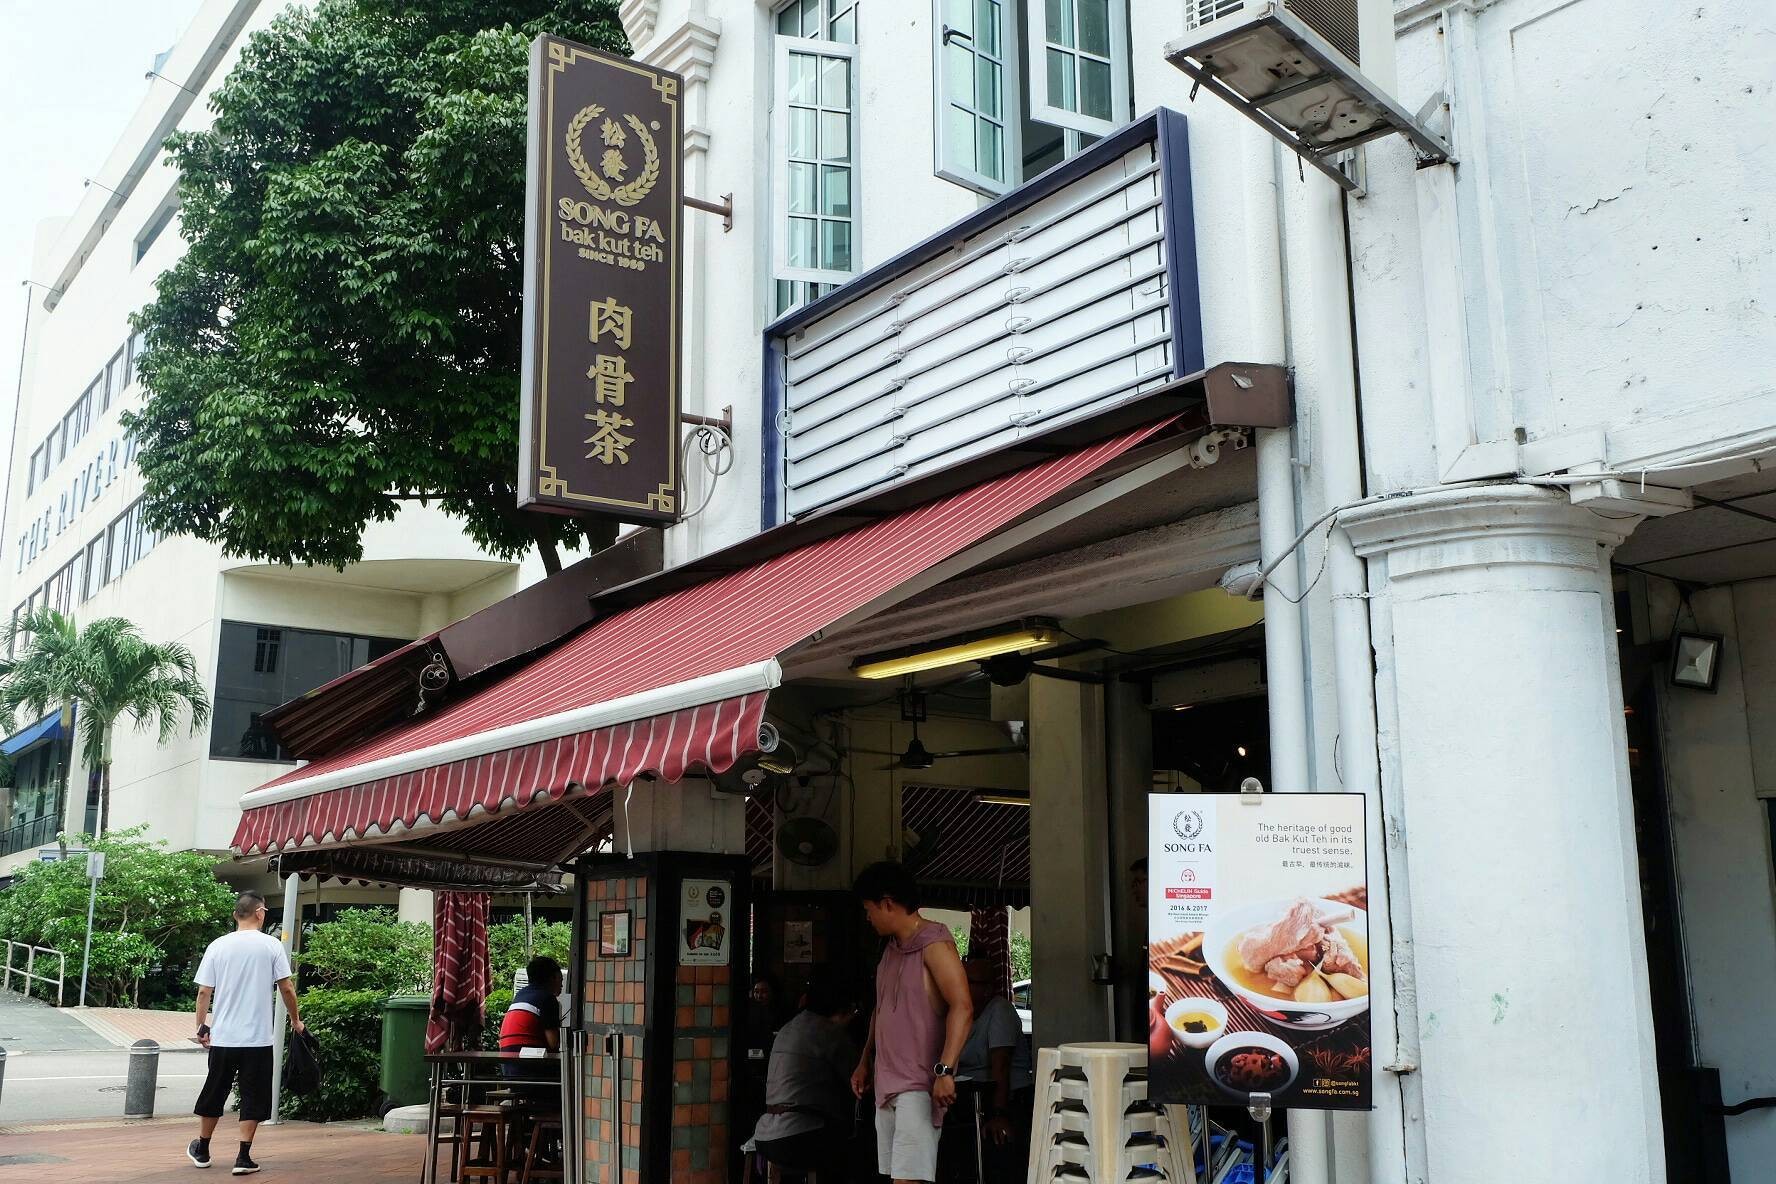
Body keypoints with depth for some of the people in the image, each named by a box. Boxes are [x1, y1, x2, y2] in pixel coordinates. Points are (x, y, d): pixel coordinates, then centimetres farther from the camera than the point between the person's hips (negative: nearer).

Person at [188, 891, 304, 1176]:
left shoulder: (218, 946, 0)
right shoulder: (272, 946, -5)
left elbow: (204, 992, 1)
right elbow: (286, 988, -4)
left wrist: (202, 1026, 12)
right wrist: (295, 1020, 10)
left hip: (223, 1037, 3)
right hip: (258, 1038, -2)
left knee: (214, 1092, 16)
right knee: (253, 1097, 4)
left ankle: (201, 1149, 29)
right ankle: (244, 1157, 2)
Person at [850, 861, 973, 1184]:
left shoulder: (934, 945, -10)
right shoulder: (891, 949, 17)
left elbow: (962, 1008, -19)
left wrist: (945, 1070, -26)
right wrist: (865, 1063, 25)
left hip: (919, 1087, -8)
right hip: (887, 1085, 8)